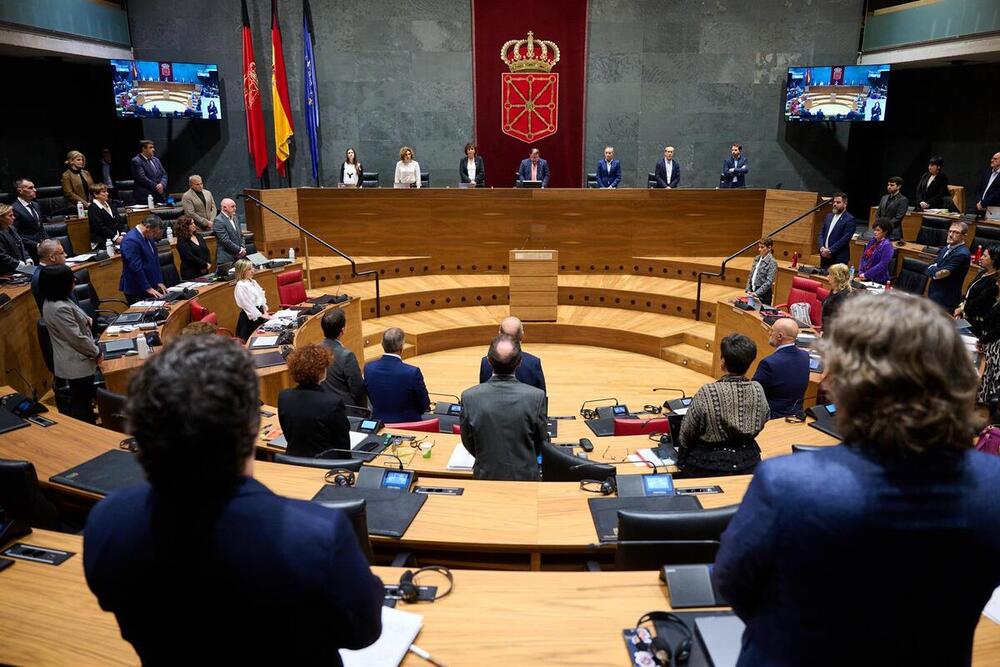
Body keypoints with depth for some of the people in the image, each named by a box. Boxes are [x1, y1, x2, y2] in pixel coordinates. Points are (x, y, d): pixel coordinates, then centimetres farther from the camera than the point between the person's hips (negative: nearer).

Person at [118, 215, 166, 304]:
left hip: (151, 286, 8)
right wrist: (148, 288, -19)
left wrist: (159, 282, 6)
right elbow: (136, 268, -22)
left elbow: (155, 260, 13)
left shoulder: (148, 237, 8)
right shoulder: (131, 240, -20)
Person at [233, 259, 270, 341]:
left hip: (260, 311, 8)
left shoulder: (253, 282, 9)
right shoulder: (240, 286, -17)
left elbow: (261, 296, 13)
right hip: (250, 317, -8)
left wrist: (264, 311, 2)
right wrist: (261, 315, -14)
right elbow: (248, 305, -19)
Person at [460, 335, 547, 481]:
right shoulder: (536, 397, -20)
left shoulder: (470, 397, -18)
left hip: (486, 476, 1)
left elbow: (469, 443, -3)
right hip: (525, 476, 0)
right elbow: (540, 441, -5)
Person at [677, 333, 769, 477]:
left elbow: (686, 435, -10)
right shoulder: (757, 390, -9)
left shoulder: (707, 393, -22)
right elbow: (762, 423, 9)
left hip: (710, 468, -5)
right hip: (748, 465, 6)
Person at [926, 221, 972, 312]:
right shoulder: (946, 248, 11)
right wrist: (936, 270, -11)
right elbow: (931, 267, 8)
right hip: (933, 294, 8)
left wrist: (933, 271, -2)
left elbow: (944, 273, -20)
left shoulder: (962, 254, -17)